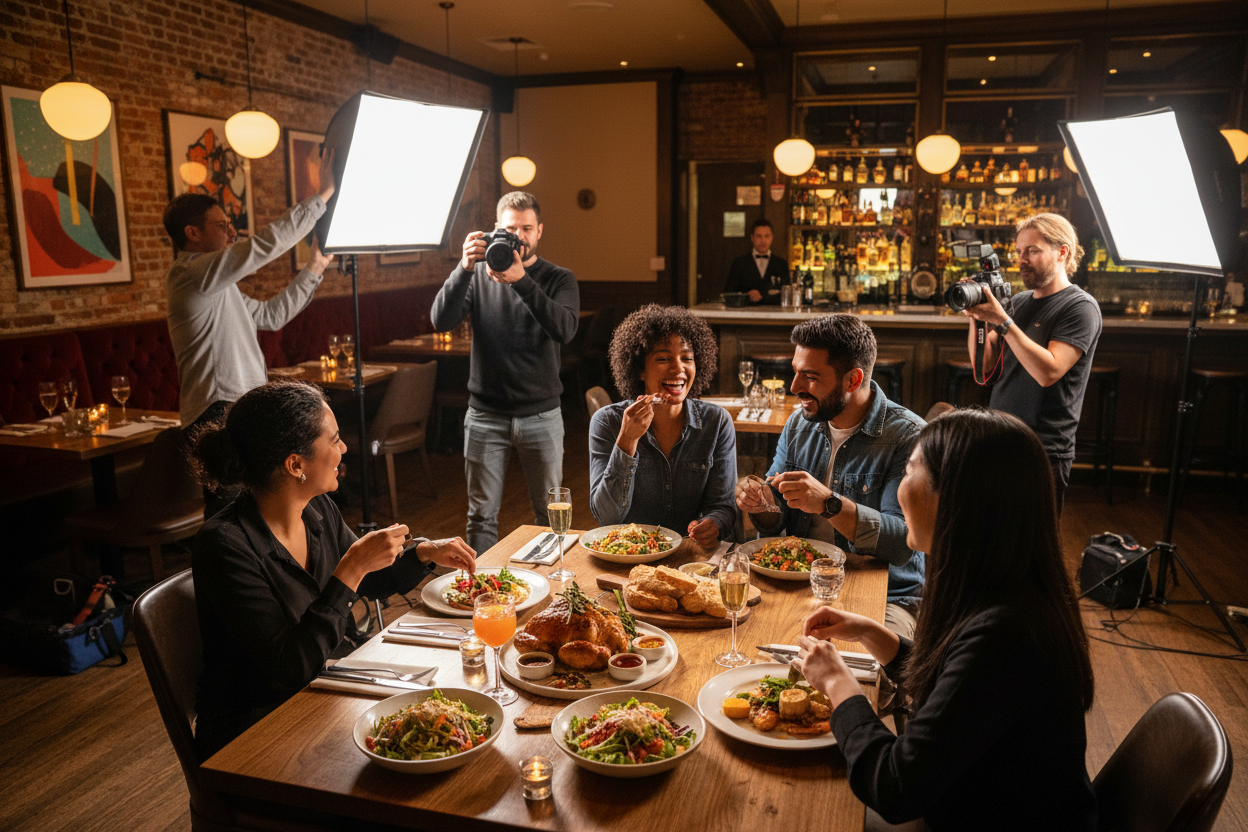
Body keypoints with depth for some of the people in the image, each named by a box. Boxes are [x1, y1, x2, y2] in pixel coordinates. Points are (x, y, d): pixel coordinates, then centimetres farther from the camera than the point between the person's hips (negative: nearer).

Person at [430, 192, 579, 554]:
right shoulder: (479, 274, 4)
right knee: (481, 514, 9)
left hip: (541, 414, -1)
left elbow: (565, 329, -20)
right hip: (485, 415, 1)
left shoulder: (559, 279, 1)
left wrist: (521, 281, -30)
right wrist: (465, 268, -23)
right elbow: (441, 321, -10)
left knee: (550, 514, 7)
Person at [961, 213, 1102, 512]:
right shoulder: (1018, 301, 12)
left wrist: (1002, 321, -22)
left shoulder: (1081, 306, -7)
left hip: (1043, 453, -6)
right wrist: (976, 317, -7)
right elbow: (984, 364, 8)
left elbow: (1048, 372, -20)